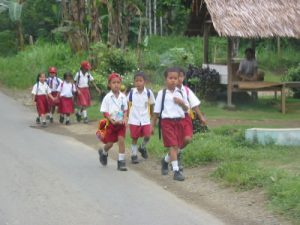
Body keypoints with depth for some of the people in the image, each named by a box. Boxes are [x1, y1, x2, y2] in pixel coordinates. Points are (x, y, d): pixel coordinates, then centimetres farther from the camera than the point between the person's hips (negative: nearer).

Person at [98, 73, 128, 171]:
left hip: (121, 123, 2)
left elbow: (125, 110, 8)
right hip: (111, 122, -2)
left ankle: (121, 161, -3)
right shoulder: (107, 97, -10)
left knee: (121, 140, -8)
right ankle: (103, 152, 40)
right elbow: (104, 112, -9)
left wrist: (125, 118, -10)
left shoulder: (123, 97, -2)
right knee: (110, 142, 6)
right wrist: (112, 121, -21)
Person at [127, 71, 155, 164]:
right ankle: (134, 155, 19)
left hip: (145, 119, 0)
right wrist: (127, 115, 6)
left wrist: (151, 115, 14)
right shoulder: (131, 92, -4)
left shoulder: (148, 92, -4)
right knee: (134, 138, 5)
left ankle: (143, 147, 21)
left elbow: (151, 104, 8)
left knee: (147, 136, -10)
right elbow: (128, 104, 7)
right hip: (134, 119, 0)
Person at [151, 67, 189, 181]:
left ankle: (165, 161, 37)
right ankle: (176, 170, -13)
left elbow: (186, 109, 12)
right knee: (172, 146, -12)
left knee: (177, 147, 9)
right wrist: (152, 125, 4)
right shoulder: (162, 93, -1)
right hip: (167, 121, -4)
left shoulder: (180, 93, 9)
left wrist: (182, 103, -10)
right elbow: (156, 111, 3)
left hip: (179, 121, 4)